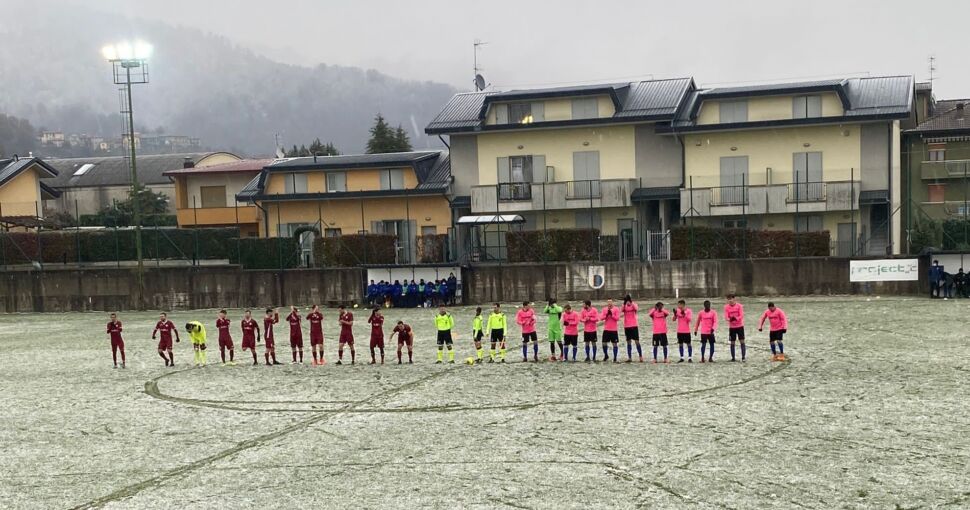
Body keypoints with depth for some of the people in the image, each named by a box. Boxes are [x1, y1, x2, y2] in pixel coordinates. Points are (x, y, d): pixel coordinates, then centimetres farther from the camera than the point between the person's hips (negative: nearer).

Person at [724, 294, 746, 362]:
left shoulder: (739, 306, -6)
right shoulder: (726, 307, -2)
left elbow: (741, 316, -13)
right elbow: (726, 316, -9)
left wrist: (736, 318, -34)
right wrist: (729, 319, -32)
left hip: (740, 326, -1)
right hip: (731, 327, 1)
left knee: (742, 341, -4)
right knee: (732, 342, 4)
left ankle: (743, 357, -1)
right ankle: (733, 358, 11)